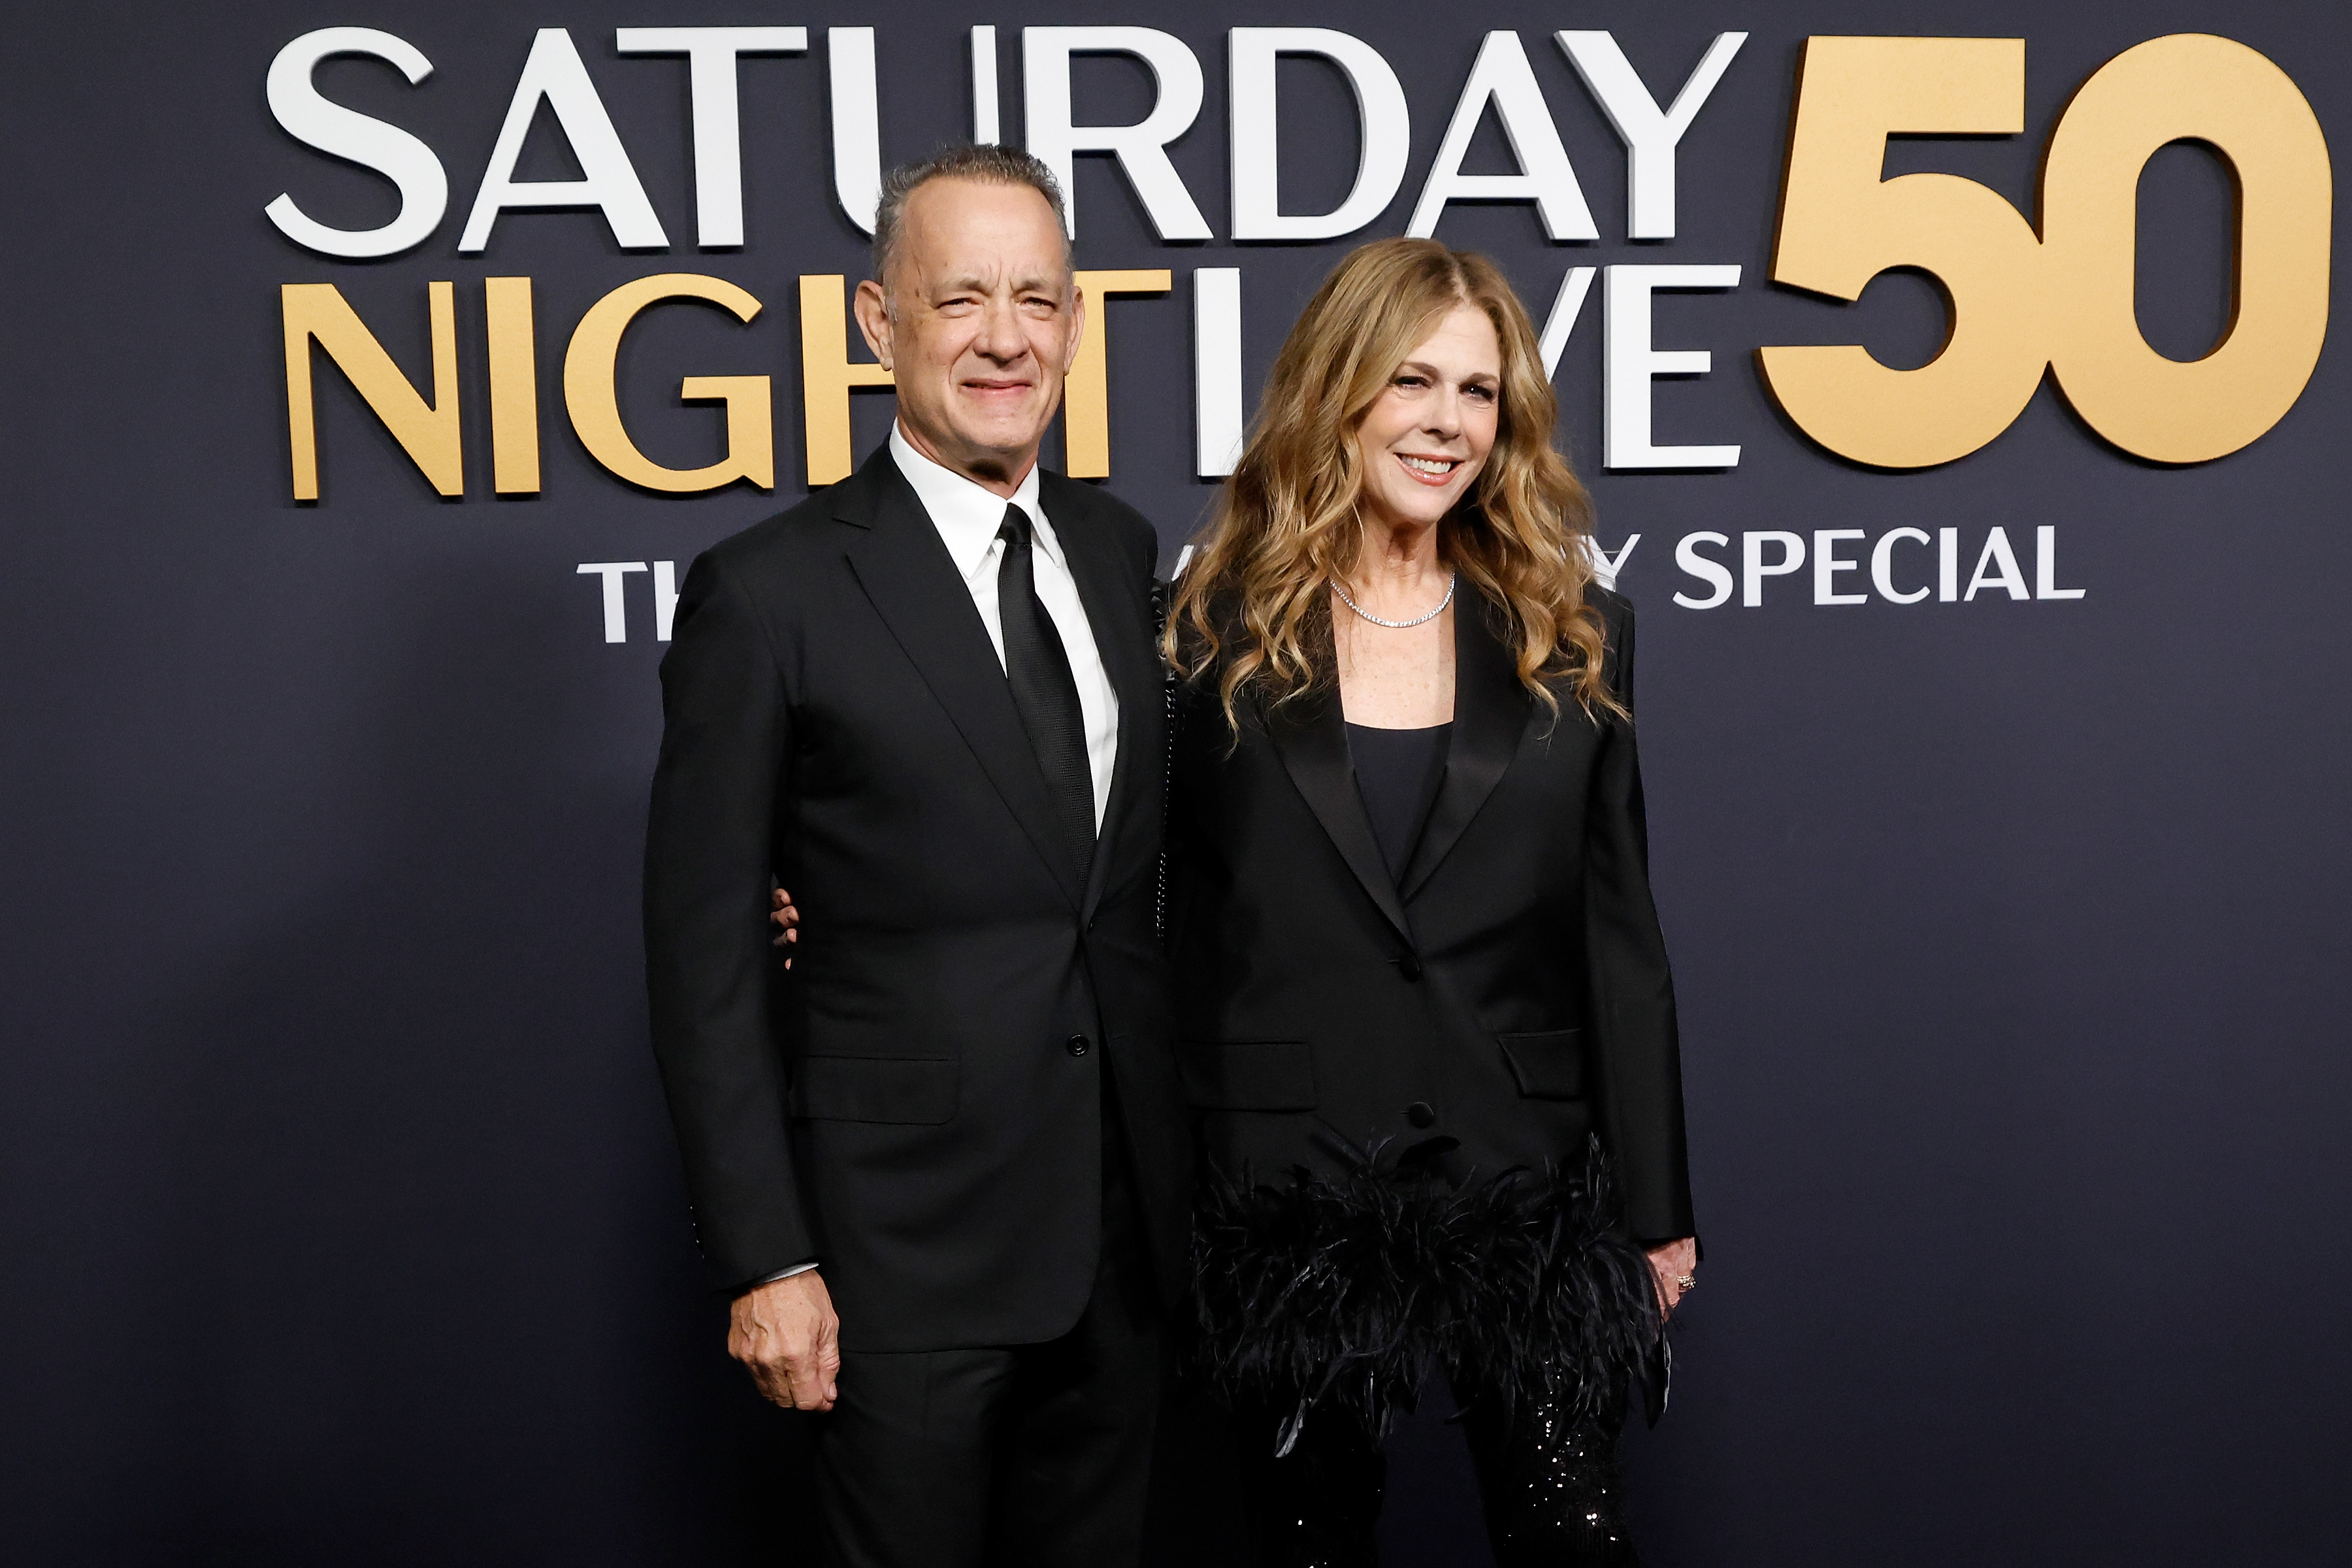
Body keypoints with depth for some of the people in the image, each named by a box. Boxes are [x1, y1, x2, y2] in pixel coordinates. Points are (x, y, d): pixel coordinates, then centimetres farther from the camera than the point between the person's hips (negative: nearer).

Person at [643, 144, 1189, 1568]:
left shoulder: (1120, 549, 6)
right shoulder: (772, 591, -11)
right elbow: (706, 953, -10)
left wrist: (1194, 1155, 9)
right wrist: (765, 1259, -11)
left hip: (1128, 1219, 6)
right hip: (908, 1236, -5)